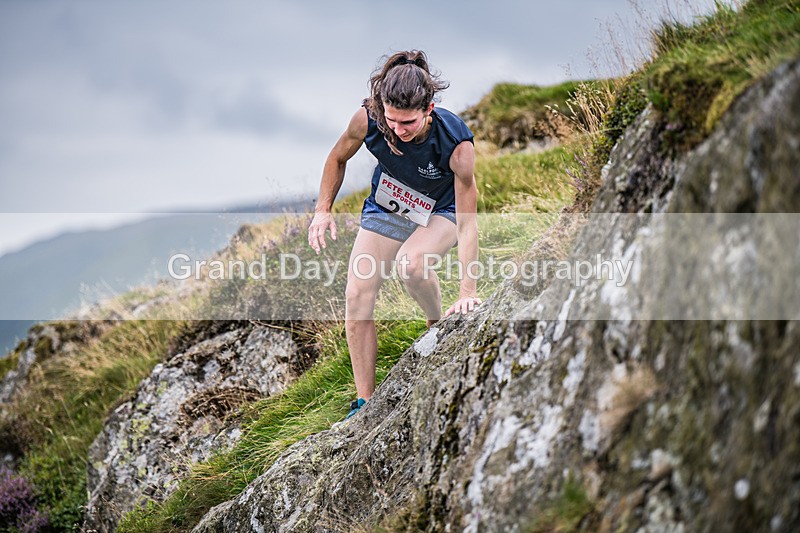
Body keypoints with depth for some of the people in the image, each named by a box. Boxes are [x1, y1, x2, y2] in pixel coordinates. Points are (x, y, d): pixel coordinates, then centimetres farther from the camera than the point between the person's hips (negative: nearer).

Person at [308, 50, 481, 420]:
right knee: (357, 296, -8)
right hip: (385, 208, 4)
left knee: (410, 262, -36)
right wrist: (323, 209, -12)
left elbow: (467, 224, -34)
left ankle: (439, 324, -4)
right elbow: (338, 158, -4)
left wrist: (467, 292, -38)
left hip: (440, 213, -3)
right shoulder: (367, 119, -29)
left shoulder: (456, 143, -37)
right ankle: (364, 403, 3)